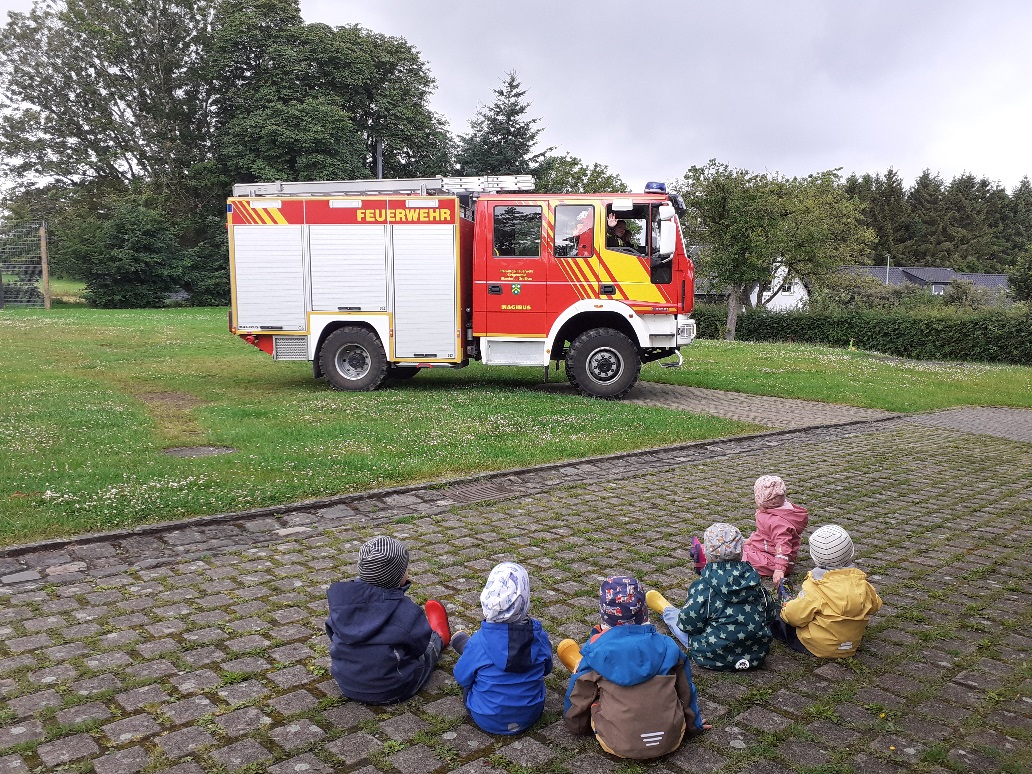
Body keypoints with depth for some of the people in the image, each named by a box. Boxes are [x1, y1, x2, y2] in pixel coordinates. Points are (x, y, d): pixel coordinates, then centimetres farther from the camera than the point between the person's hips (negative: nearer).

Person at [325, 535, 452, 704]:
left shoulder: (340, 596, -15)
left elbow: (332, 633, 0)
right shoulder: (407, 612, -28)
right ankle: (439, 637, 58)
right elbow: (420, 646, -13)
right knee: (431, 642, 24)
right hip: (391, 692, -4)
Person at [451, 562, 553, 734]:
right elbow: (546, 669, 1)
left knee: (460, 637, 14)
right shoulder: (538, 635, -19)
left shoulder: (478, 642, -28)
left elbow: (462, 678, -10)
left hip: (487, 720, -3)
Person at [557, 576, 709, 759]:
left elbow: (580, 697, 5)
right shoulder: (666, 646, -1)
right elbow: (686, 691, 12)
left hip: (618, 745, -2)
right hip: (671, 740, 2)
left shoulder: (595, 650, -7)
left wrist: (576, 725, 26)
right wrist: (694, 723, 31)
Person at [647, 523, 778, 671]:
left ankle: (666, 610, 56)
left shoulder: (703, 587, -21)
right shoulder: (754, 580, -7)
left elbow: (688, 624, -17)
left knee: (675, 616, 23)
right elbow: (772, 616, 5)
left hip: (716, 658, -4)